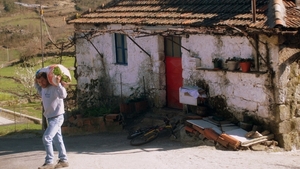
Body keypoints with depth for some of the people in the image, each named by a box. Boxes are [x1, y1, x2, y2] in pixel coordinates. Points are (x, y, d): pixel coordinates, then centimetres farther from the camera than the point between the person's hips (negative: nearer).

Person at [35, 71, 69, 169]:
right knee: (57, 139, 14)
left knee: (46, 138, -16)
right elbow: (41, 93, 30)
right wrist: (36, 84, 16)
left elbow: (63, 95, -34)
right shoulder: (43, 88, 7)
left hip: (57, 117, -9)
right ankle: (63, 160, 23)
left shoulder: (55, 87, -18)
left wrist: (58, 83, -39)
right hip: (49, 117, 9)